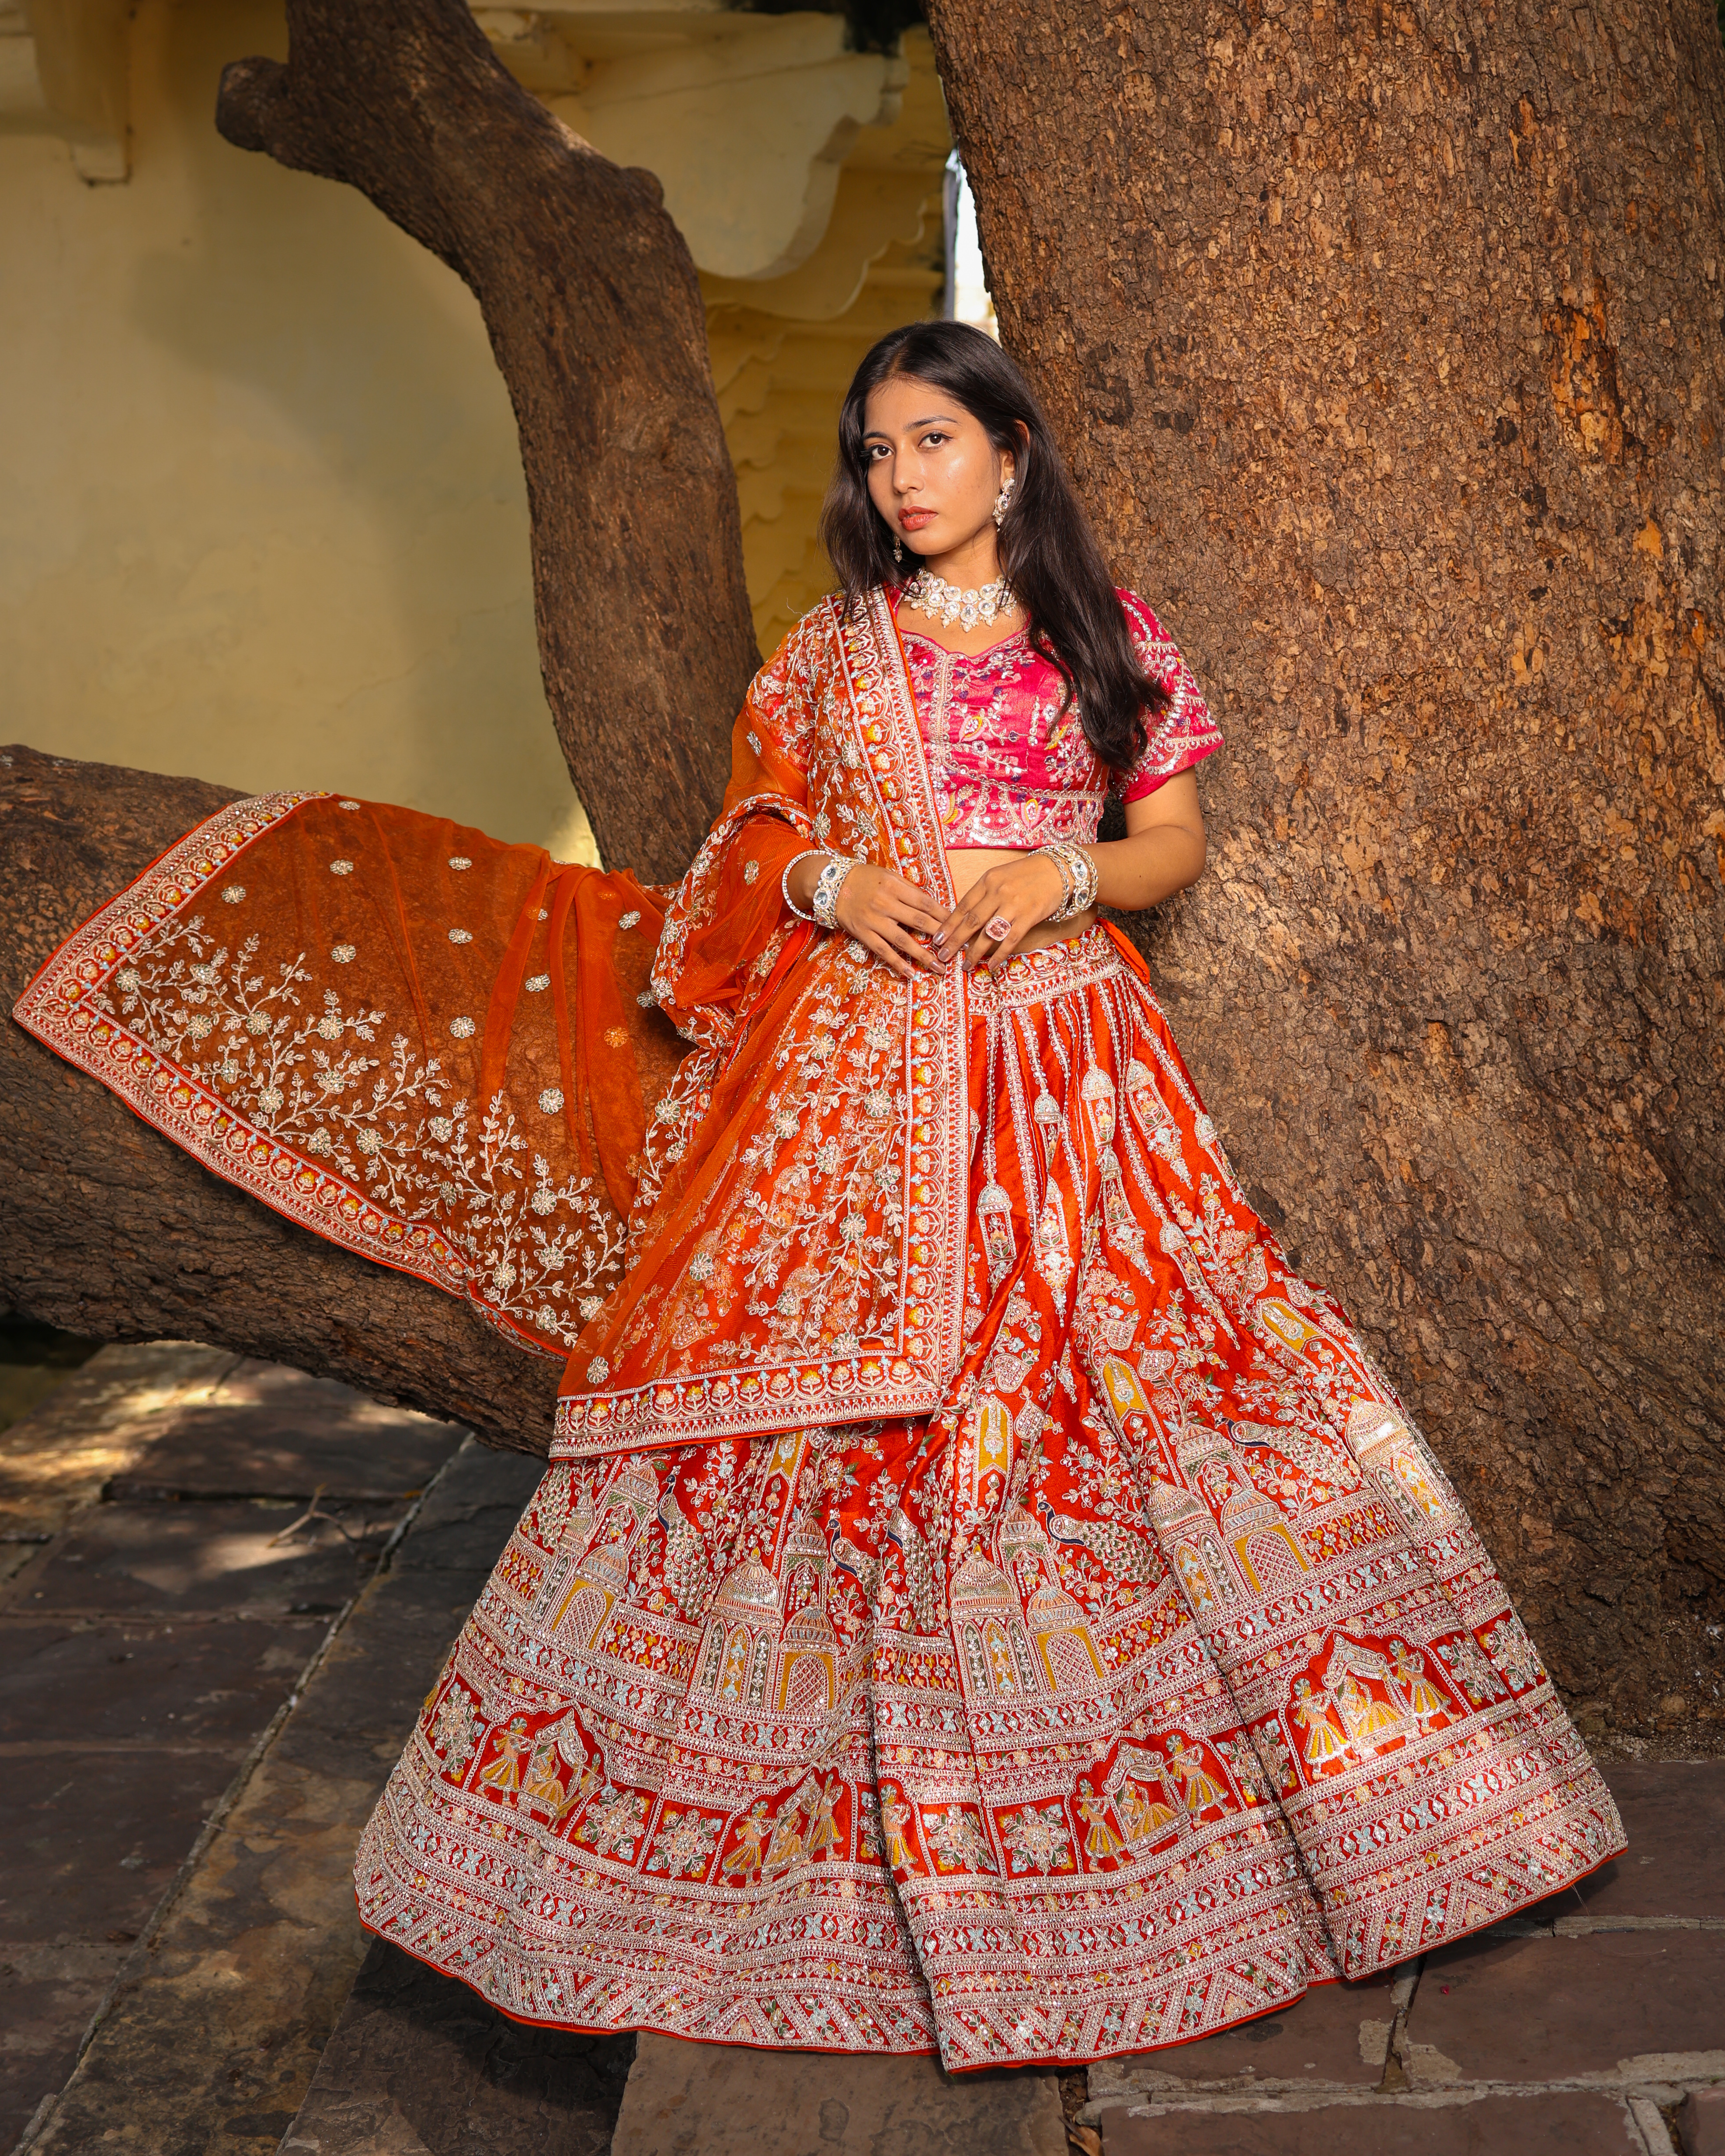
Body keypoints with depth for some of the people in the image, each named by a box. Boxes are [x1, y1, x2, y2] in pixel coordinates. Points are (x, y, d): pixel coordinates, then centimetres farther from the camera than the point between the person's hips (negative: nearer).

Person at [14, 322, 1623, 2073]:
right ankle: (836, 1817, 11)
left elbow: (1179, 839, 10)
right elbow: (751, 838, 12)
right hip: (856, 1066, 1)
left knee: (1118, 1373, -3)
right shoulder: (829, 647, 11)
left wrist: (1068, 875, -9)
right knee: (813, 1392, -3)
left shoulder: (1105, 634, 9)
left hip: (1061, 1060, 0)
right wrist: (831, 884, -8)